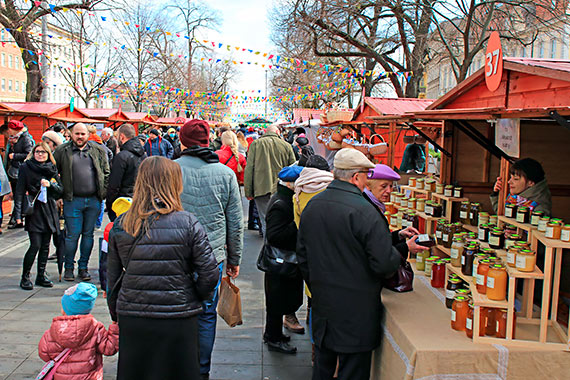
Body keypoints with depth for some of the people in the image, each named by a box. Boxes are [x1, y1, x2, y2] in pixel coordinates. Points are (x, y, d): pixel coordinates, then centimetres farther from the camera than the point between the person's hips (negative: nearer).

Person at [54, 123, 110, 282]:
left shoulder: (98, 150, 7)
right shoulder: (62, 151, 3)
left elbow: (106, 173, 11)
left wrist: (103, 193, 3)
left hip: (93, 200, 2)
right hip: (72, 201, -2)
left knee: (88, 234, 9)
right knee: (72, 235, 1)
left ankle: (83, 267, 20)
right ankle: (69, 267, 17)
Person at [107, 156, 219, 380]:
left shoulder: (120, 225, -3)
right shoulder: (188, 223, -12)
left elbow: (112, 277, 4)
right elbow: (209, 274, -12)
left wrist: (115, 314, 17)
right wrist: (196, 298, 7)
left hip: (131, 319, 3)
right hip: (178, 319, -2)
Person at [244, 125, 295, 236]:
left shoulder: (256, 144, 3)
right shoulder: (286, 145, 6)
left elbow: (249, 168, 0)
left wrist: (248, 192, 3)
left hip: (262, 189, -1)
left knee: (266, 222, 1)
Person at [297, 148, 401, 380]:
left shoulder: (312, 206, 3)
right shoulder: (363, 211, -20)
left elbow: (302, 257, 11)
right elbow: (384, 264, -21)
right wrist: (401, 250, 1)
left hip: (321, 303, 7)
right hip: (356, 309, -6)